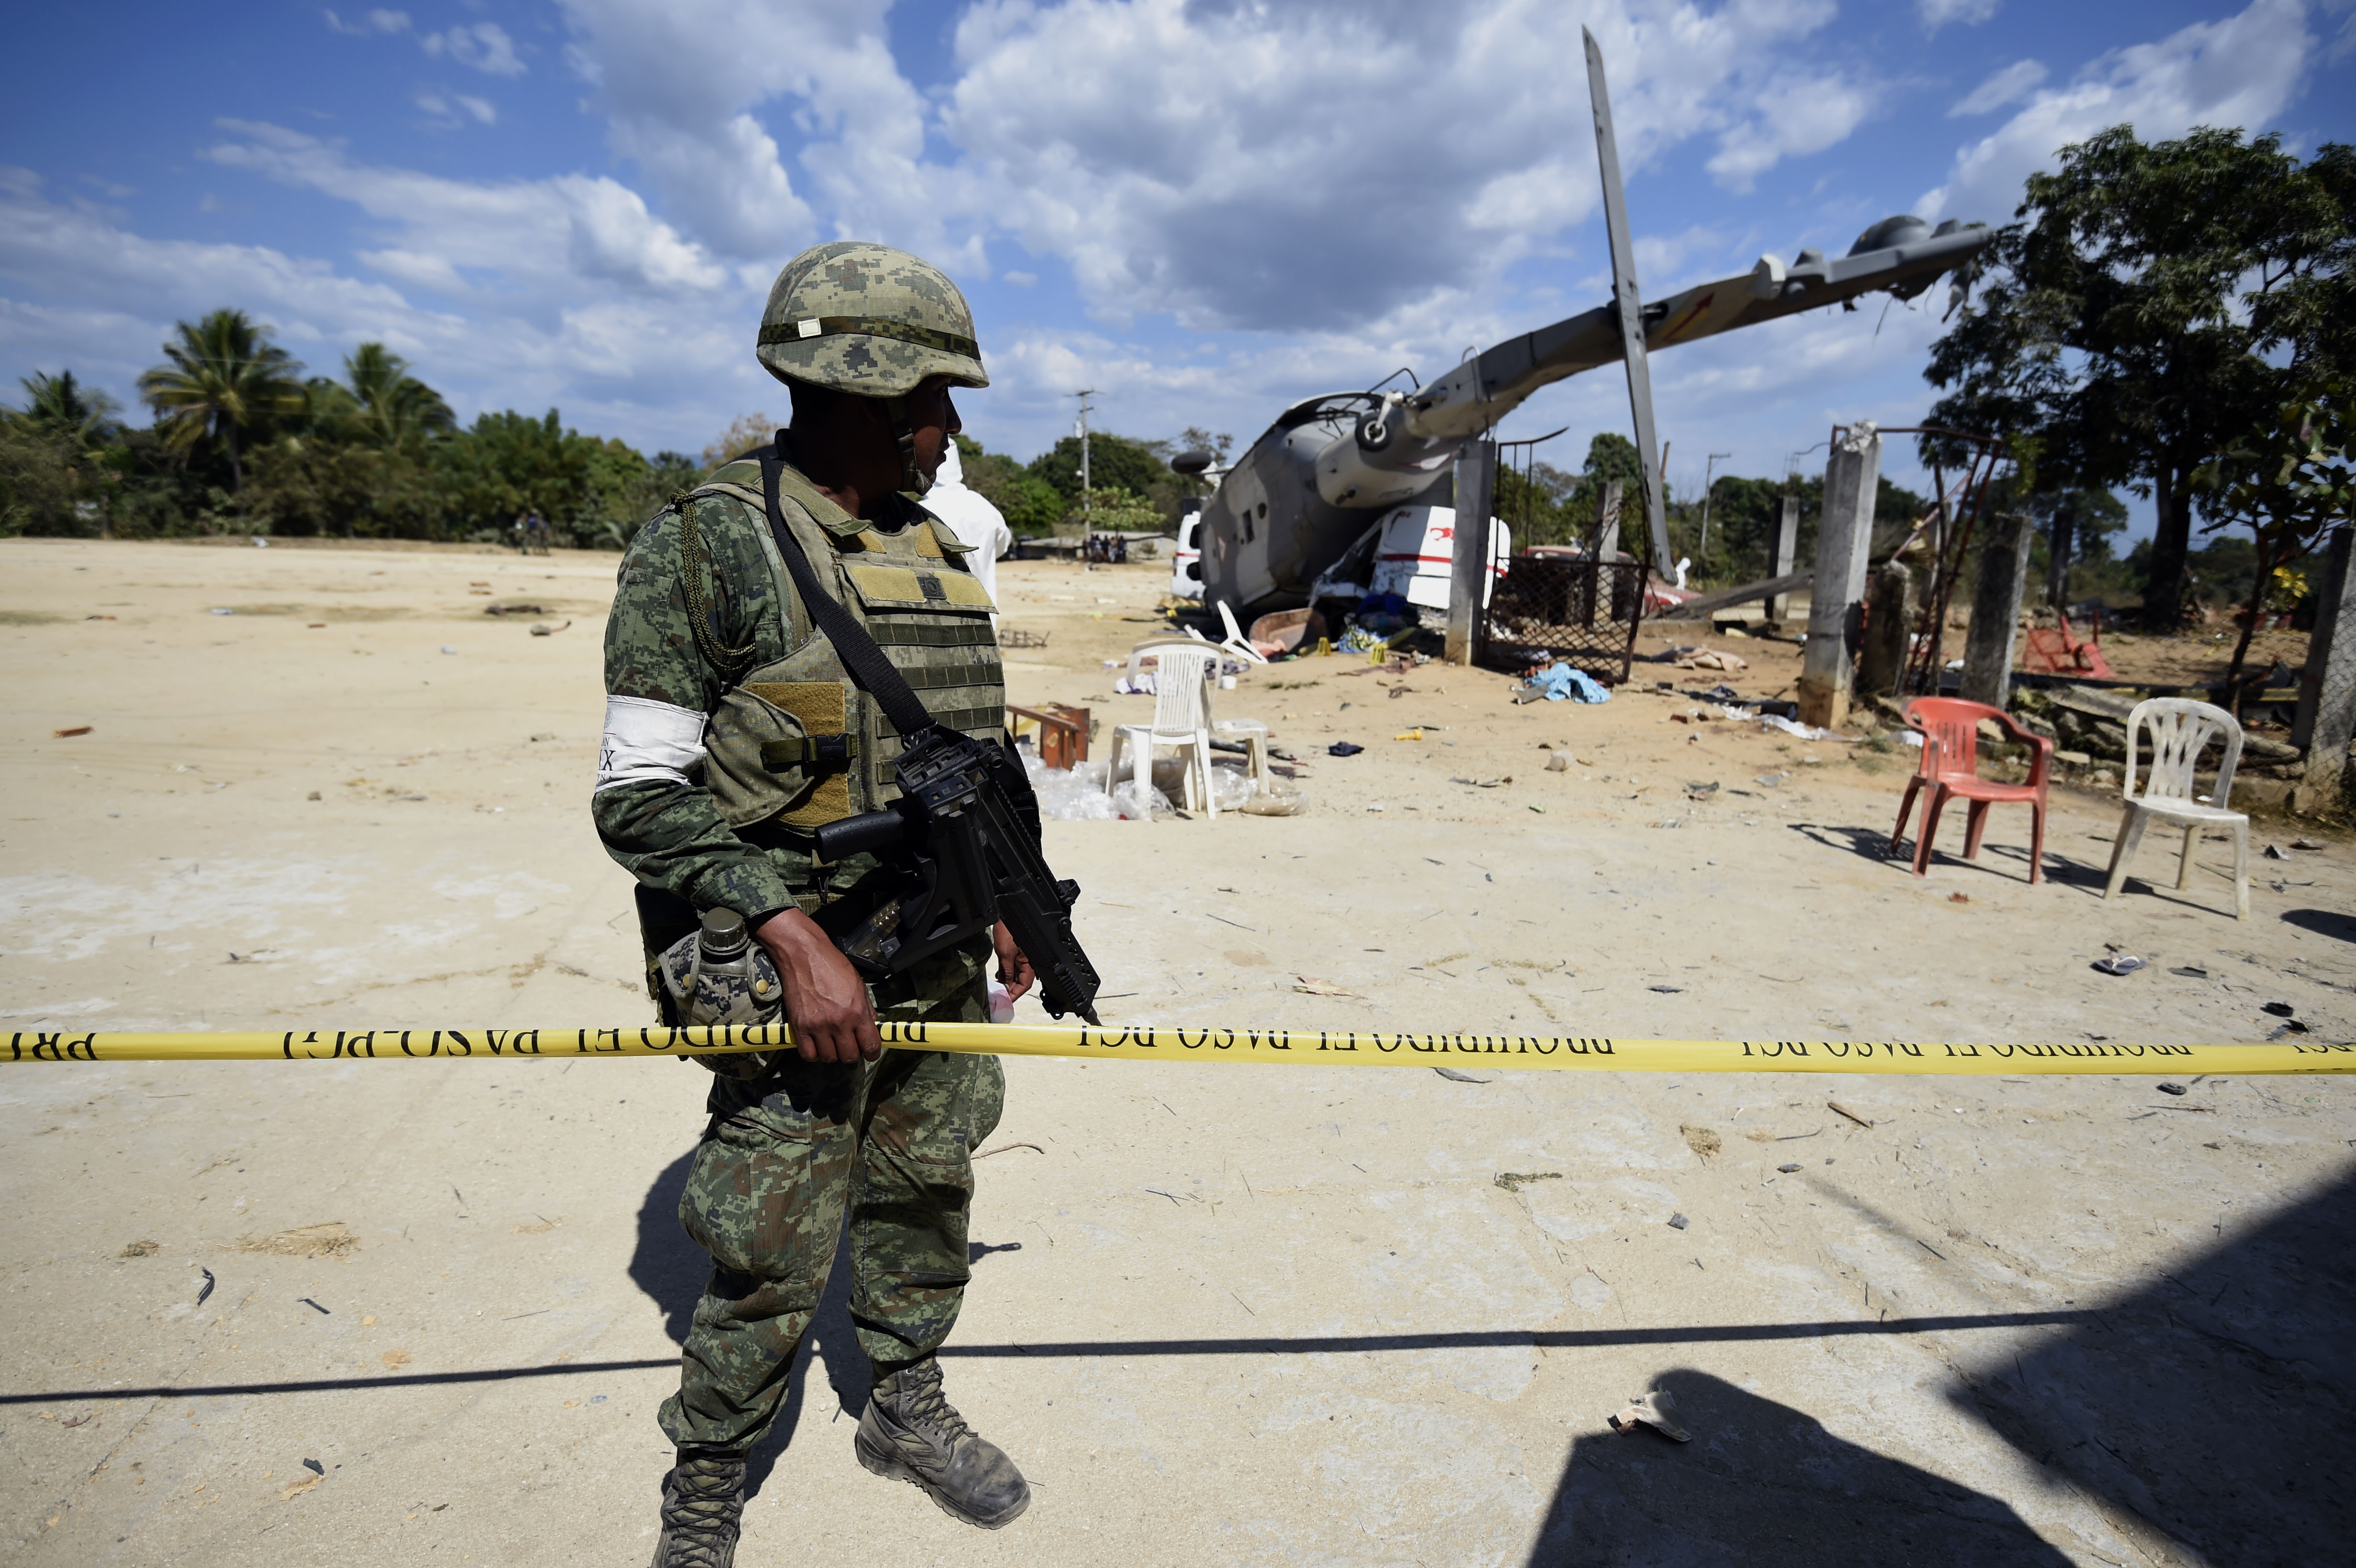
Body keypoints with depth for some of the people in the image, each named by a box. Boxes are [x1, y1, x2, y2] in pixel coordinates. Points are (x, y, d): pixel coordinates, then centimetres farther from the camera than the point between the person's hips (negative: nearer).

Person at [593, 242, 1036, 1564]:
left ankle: (908, 1408, 43)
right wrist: (797, 937, -23)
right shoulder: (708, 543, -12)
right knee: (774, 1261, 3)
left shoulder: (938, 552, 9)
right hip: (801, 968, -6)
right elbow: (641, 797, -15)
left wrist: (1003, 898, 13)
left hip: (944, 962, 7)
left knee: (927, 1199, 19)